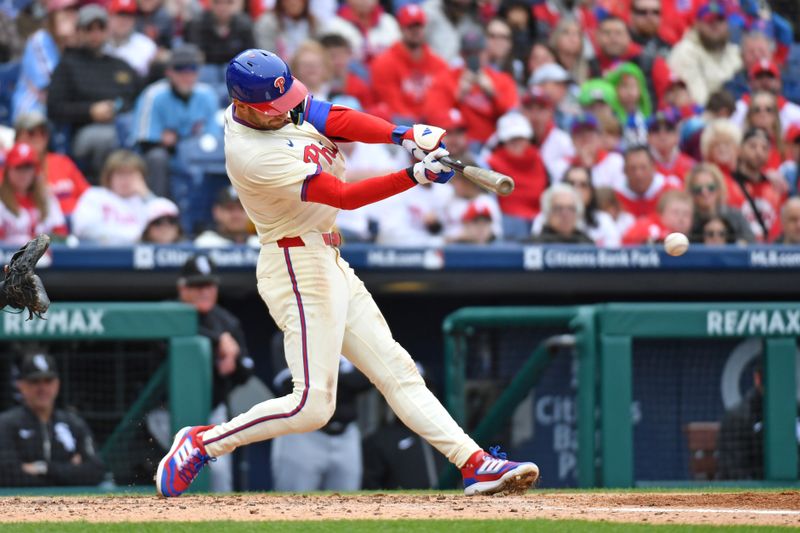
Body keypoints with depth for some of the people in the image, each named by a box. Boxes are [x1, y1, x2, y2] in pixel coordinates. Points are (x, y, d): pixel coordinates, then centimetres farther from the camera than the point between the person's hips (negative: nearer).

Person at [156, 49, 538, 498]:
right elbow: (343, 196, -24)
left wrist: (403, 135, -22)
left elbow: (334, 119, -6)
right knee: (313, 404, -11)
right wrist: (416, 176, -30)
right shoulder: (254, 156, -25)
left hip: (328, 261, 10)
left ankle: (474, 463, 4)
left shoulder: (274, 100, 0)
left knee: (395, 369, 6)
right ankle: (201, 443, 2)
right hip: (298, 269, -10)